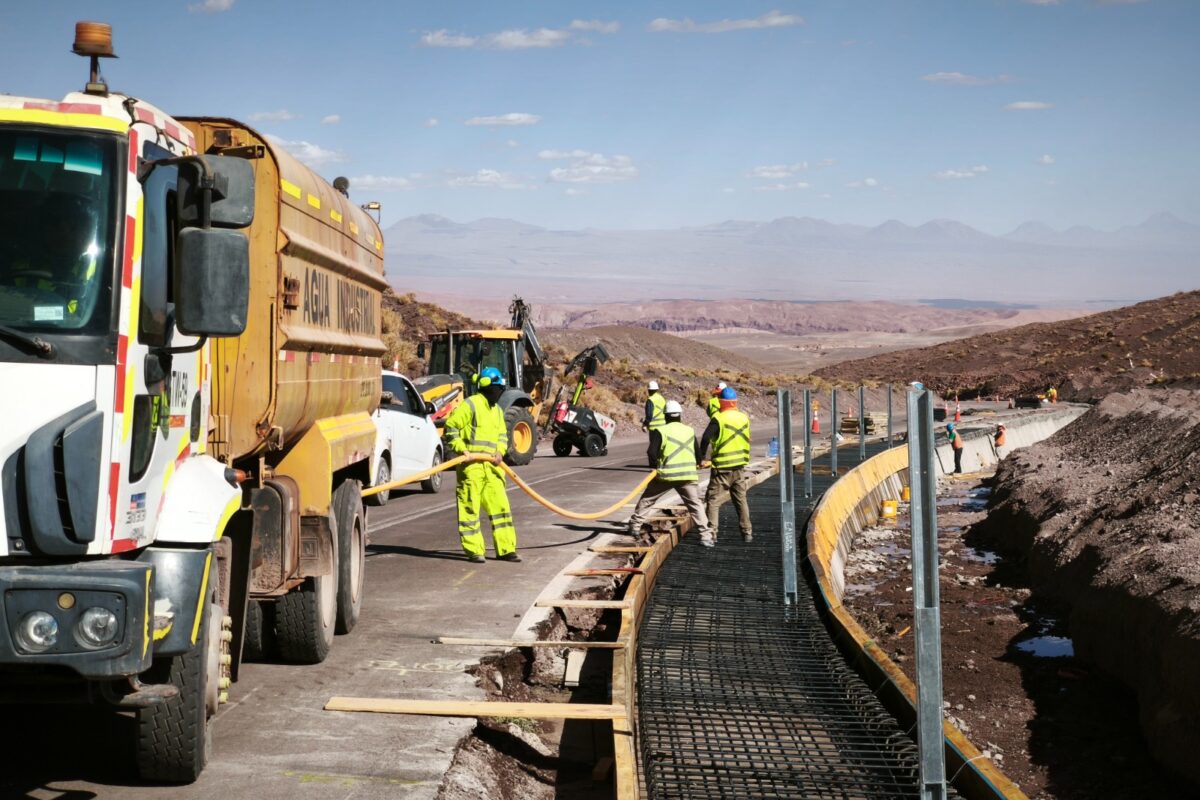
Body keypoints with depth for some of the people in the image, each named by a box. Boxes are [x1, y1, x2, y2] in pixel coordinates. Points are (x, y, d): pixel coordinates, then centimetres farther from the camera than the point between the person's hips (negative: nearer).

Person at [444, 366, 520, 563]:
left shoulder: (497, 410, 18)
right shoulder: (470, 405, -6)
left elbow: (503, 435, 23)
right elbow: (451, 428, -7)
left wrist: (500, 451, 3)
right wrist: (461, 448, -17)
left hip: (492, 466, 8)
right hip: (471, 465, -7)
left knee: (500, 506, 6)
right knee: (470, 508, -3)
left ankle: (506, 549, 12)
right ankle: (474, 551, 1)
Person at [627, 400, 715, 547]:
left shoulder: (660, 431, -2)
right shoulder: (690, 431, 10)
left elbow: (652, 452, -10)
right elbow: (698, 452, 13)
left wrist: (656, 465, 9)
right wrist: (697, 464, 33)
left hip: (666, 474, -2)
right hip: (688, 474, 2)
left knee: (646, 499, 17)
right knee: (695, 504, 4)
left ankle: (635, 526, 20)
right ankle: (706, 535, -7)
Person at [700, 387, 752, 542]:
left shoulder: (718, 419, -15)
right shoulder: (744, 418, 3)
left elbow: (706, 438, -22)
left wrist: (702, 458, -10)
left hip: (721, 467, -5)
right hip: (740, 466, 5)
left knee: (713, 499, 3)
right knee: (741, 499, 15)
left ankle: (712, 532, -4)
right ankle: (747, 532, 17)